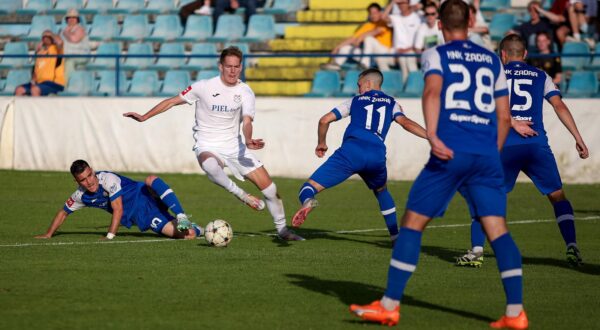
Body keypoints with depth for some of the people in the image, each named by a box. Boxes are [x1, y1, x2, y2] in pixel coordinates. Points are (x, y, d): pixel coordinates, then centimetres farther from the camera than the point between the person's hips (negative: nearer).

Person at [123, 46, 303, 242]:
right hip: (207, 147, -3)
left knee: (269, 187, -3)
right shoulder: (204, 87, -8)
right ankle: (241, 195, -21)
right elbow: (172, 101, 2)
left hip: (235, 146, 3)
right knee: (210, 165, -43)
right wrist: (144, 117, -1)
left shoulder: (245, 92, -1)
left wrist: (248, 140, -36)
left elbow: (246, 122, -14)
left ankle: (282, 229, 18)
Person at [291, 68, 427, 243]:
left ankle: (307, 201, -41)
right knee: (381, 191, 35)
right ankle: (395, 235, 29)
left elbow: (324, 120, 20)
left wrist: (321, 143, 36)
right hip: (377, 155, 2)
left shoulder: (355, 101, 24)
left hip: (351, 151, -2)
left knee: (310, 187, -3)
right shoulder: (391, 103, 23)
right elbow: (405, 122, 4)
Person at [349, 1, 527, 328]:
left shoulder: (436, 55, 7)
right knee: (497, 229, 1)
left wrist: (432, 136, -25)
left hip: (450, 153, -3)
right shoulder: (492, 60, 18)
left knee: (412, 223, 5)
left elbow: (432, 91, -15)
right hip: (487, 154, 3)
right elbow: (504, 117, 17)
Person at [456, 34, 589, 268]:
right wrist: (578, 138, 5)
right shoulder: (541, 76, 16)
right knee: (557, 196, 11)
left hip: (504, 146, -1)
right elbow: (559, 106, 7)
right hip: (537, 144, 1)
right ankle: (572, 247, -2)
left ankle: (476, 251, -2)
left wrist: (512, 123, -9)